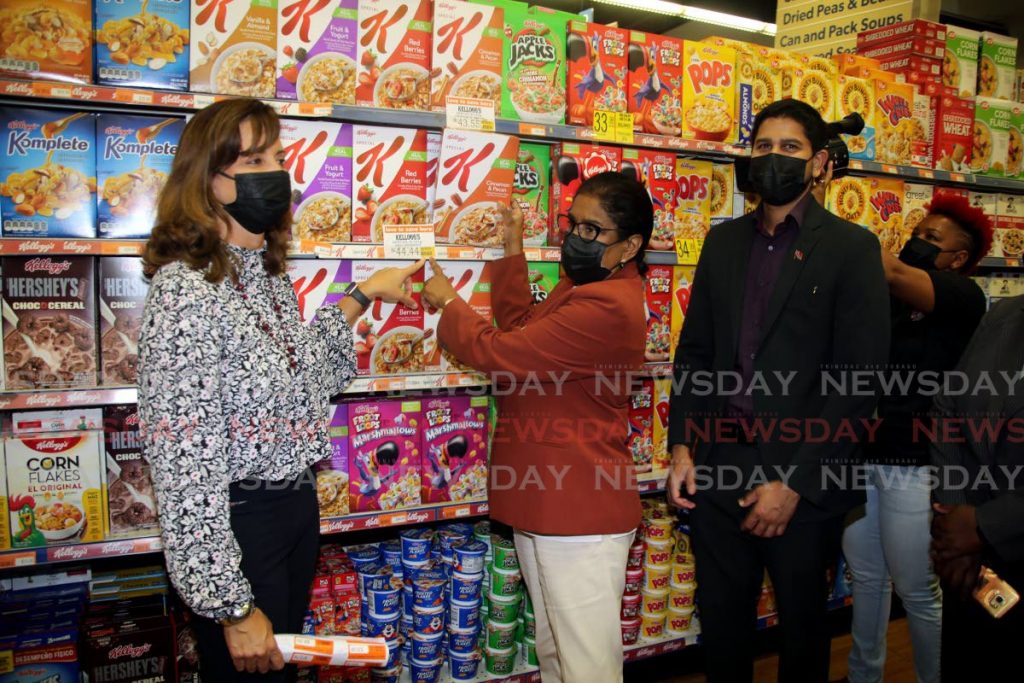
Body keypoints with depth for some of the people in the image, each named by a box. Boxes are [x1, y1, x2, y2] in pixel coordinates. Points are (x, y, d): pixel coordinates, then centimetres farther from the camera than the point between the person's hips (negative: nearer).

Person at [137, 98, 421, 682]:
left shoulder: (270, 275, 5)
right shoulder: (186, 290, -21)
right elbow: (183, 467, -23)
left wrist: (361, 297, 18)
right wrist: (233, 608, -20)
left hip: (298, 508, 8)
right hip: (238, 525, -8)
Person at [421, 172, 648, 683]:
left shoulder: (606, 306, -24)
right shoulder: (583, 284, 11)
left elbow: (497, 351, -23)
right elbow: (520, 328, 16)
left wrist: (447, 303, -5)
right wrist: (512, 253, 10)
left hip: (579, 512, -10)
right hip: (545, 503, 10)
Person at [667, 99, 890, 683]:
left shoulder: (851, 248, -6)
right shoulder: (723, 241, 9)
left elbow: (857, 379, -11)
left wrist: (795, 483, -14)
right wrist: (682, 448, 1)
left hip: (805, 483, -3)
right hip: (717, 468, 4)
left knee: (802, 626, 17)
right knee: (721, 624, 17)